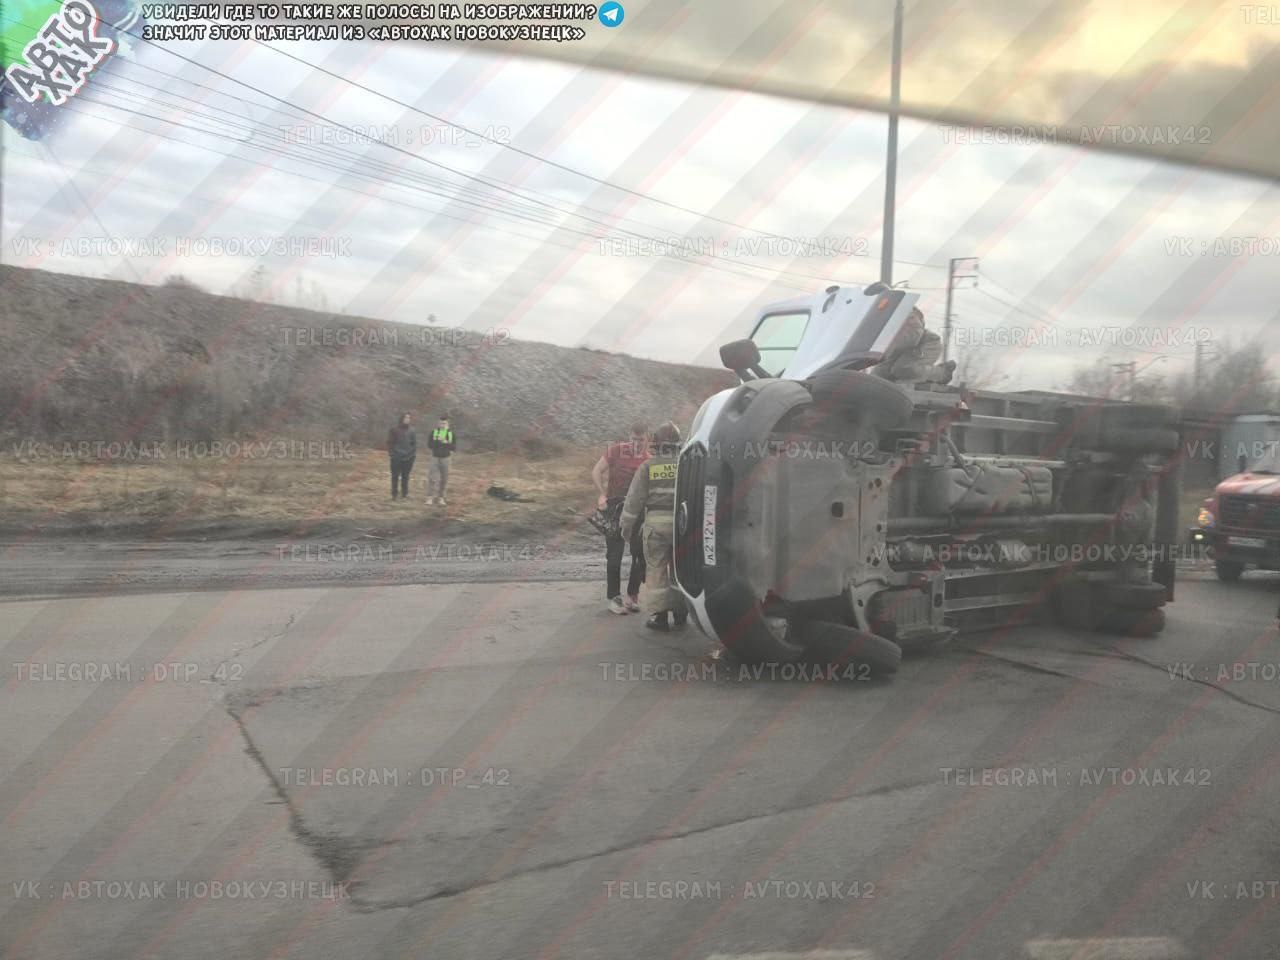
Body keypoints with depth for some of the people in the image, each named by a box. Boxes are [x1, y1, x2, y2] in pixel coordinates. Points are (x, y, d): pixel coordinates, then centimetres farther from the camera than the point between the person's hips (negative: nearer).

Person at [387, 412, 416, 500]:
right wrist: (390, 452, -7)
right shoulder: (394, 429, -3)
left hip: (408, 457, 2)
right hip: (396, 457, -2)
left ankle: (404, 493, 17)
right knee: (395, 476, 2)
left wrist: (414, 453, 1)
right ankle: (394, 494, 9)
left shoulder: (411, 430, 5)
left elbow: (414, 443, 9)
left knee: (405, 476, 9)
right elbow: (389, 442, 0)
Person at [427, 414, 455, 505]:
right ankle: (430, 497, -4)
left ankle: (441, 498, 19)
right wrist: (438, 441, -18)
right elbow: (429, 444, -3)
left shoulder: (451, 433, -1)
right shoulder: (434, 431, 0)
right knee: (432, 478, -9)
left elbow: (454, 447, -3)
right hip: (435, 457, -1)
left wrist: (446, 442, -18)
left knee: (444, 479, 7)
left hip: (445, 458, 1)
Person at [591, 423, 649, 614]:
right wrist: (601, 495, -14)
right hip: (615, 507, -3)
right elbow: (596, 471, -5)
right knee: (614, 554, 0)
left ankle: (632, 595, 19)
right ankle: (613, 597, 7)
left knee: (641, 554, 5)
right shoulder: (616, 451, -5)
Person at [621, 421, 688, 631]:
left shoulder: (648, 467, 0)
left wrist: (626, 524, 9)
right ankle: (680, 612, 22)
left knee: (656, 568, 4)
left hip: (656, 522, -2)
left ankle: (659, 615, 2)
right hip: (682, 522, 2)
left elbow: (634, 498, 0)